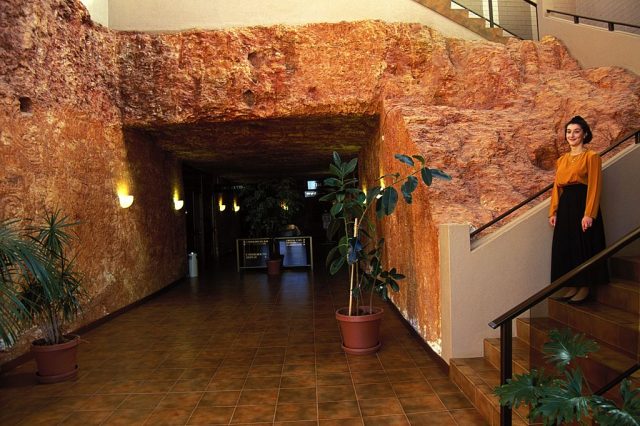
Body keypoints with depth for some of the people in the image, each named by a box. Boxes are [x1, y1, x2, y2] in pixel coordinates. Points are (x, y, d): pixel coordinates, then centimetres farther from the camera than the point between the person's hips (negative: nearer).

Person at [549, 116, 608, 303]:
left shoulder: (591, 156, -5)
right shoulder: (562, 160, 14)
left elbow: (594, 187, -12)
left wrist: (589, 214, -19)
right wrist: (553, 212, 6)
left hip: (583, 204, -6)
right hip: (565, 206, 7)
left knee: (583, 246, 0)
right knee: (564, 246, 8)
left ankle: (584, 287, 12)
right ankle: (571, 286, 19)